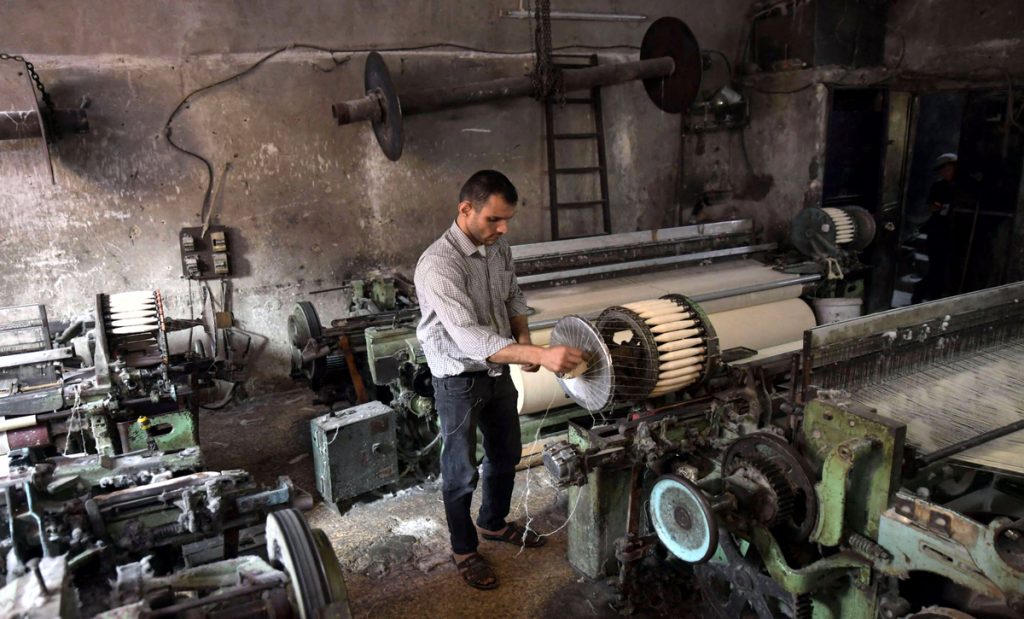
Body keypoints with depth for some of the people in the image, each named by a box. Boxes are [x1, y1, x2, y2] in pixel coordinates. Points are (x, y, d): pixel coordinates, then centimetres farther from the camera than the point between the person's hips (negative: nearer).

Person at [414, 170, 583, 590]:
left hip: (498, 370, 7)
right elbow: (469, 338, -37)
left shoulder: (498, 247, -3)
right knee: (461, 471, 10)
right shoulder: (438, 265, -29)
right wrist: (541, 355, -44)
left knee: (506, 455, 22)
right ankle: (464, 550, 32)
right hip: (459, 381, -7)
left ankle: (494, 523, 46)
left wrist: (523, 337, -7)